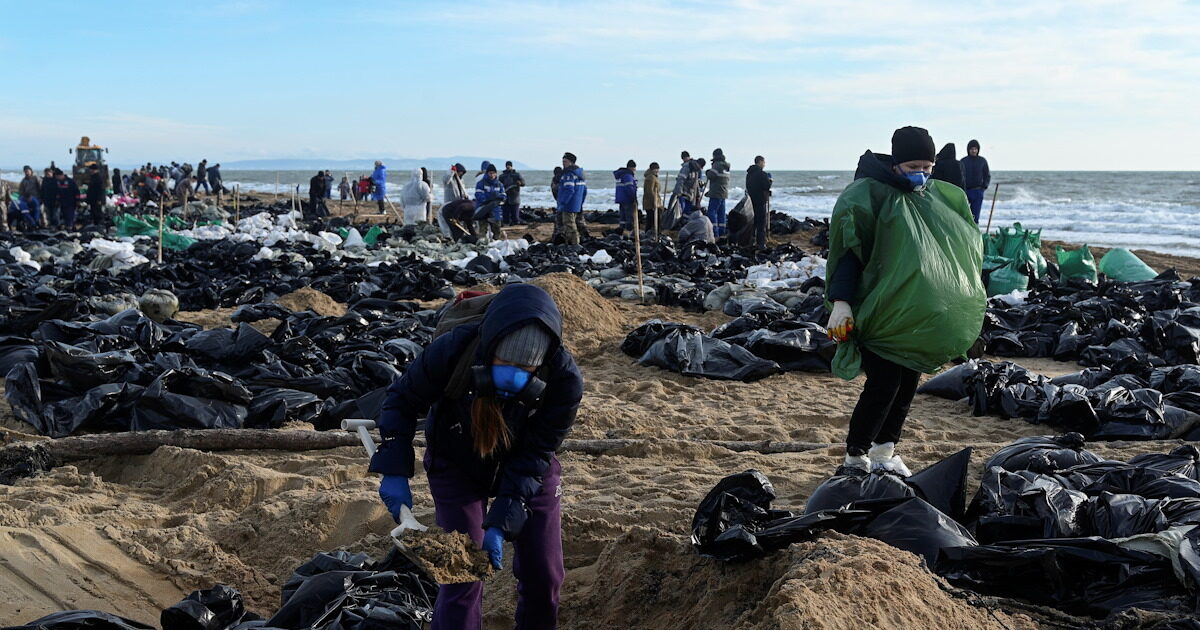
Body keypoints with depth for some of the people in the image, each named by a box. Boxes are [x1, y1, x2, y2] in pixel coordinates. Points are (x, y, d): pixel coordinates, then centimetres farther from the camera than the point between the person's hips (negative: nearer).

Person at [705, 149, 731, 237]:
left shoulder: (717, 165, -13)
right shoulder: (726, 166, 16)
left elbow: (711, 176, -21)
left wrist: (708, 172, 2)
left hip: (716, 193, -9)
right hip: (724, 193, 9)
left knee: (712, 211, -8)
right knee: (721, 213, 12)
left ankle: (714, 232, -14)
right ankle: (722, 232, 13)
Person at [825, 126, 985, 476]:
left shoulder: (939, 197, 10)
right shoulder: (870, 194, -12)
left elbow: (960, 248, 22)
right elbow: (849, 249, -17)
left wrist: (969, 296, 20)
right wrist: (841, 301, -28)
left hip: (916, 313, 7)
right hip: (877, 310, -7)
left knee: (908, 382, 9)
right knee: (884, 383, -11)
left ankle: (884, 451, 23)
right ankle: (855, 459, 4)